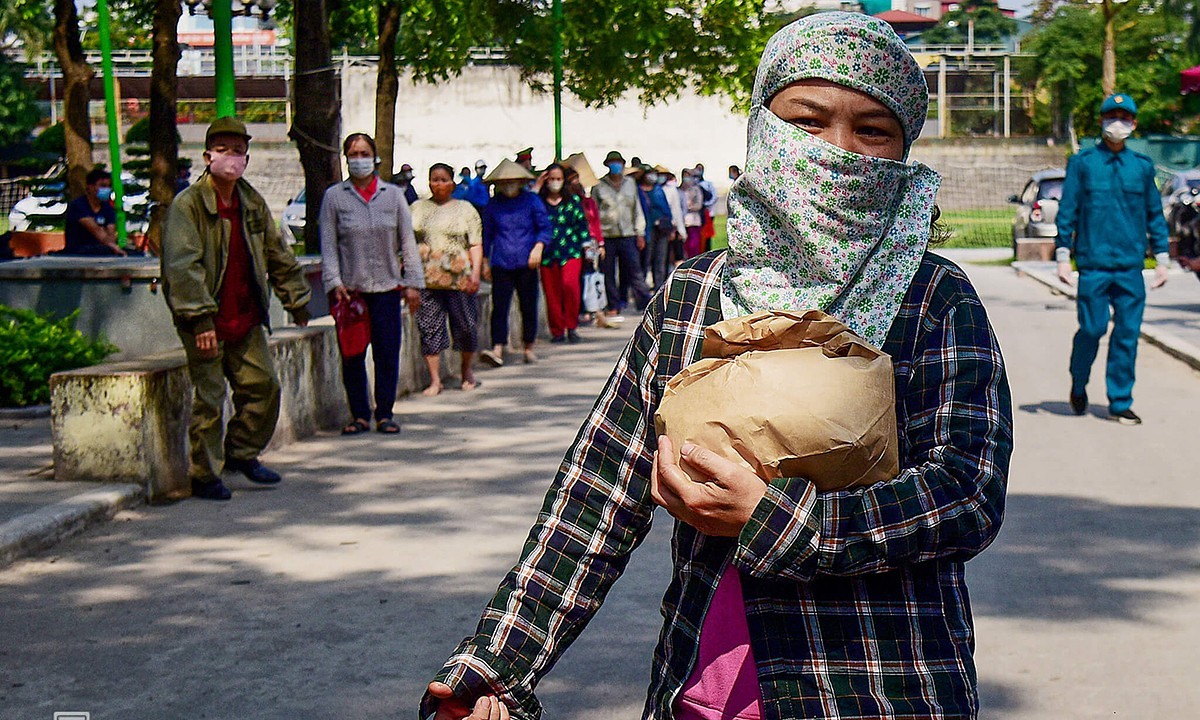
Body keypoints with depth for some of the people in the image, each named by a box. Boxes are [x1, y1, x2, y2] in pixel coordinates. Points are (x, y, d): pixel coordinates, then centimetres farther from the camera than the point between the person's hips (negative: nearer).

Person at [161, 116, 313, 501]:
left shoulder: (253, 203, 10)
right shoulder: (188, 205, -11)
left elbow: (278, 256, 20)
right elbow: (182, 266, -20)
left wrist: (297, 300, 20)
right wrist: (200, 318, -27)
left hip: (246, 320, 7)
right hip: (206, 324, -7)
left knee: (264, 385, 10)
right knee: (208, 398, -3)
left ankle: (241, 453, 29)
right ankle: (204, 475, 9)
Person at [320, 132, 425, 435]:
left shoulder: (393, 195, 8)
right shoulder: (334, 196, 4)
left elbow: (408, 242, 9)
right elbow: (328, 245, 2)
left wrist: (413, 282, 3)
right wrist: (334, 282, -9)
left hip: (387, 286, 1)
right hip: (350, 288, -1)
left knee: (388, 352, 0)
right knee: (352, 355, 2)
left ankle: (385, 413, 11)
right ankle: (359, 414, 12)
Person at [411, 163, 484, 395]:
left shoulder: (465, 209, 9)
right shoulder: (417, 208, 14)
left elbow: (476, 244, 3)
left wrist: (475, 272, -8)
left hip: (458, 278, -1)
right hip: (426, 279, 1)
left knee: (466, 326, 3)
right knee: (429, 328, -2)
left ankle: (467, 372, 23)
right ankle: (435, 380, 3)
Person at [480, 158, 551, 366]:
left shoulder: (531, 201, 4)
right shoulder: (494, 204, 8)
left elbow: (545, 227, 6)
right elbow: (487, 233, 16)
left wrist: (538, 247, -11)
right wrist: (485, 260, 14)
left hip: (526, 263, 0)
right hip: (501, 264, 0)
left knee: (528, 306, 6)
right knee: (499, 307, -9)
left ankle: (529, 348, 20)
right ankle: (497, 350, -15)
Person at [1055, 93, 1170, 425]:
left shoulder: (1142, 165, 11)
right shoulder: (1082, 162, 4)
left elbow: (1155, 214, 16)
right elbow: (1067, 210, 4)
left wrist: (1162, 259, 13)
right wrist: (1063, 256, -1)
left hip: (1131, 266, 3)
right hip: (1093, 264, -2)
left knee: (1128, 333, 0)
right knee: (1092, 329, -4)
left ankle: (1120, 402, 9)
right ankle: (1078, 384, 23)